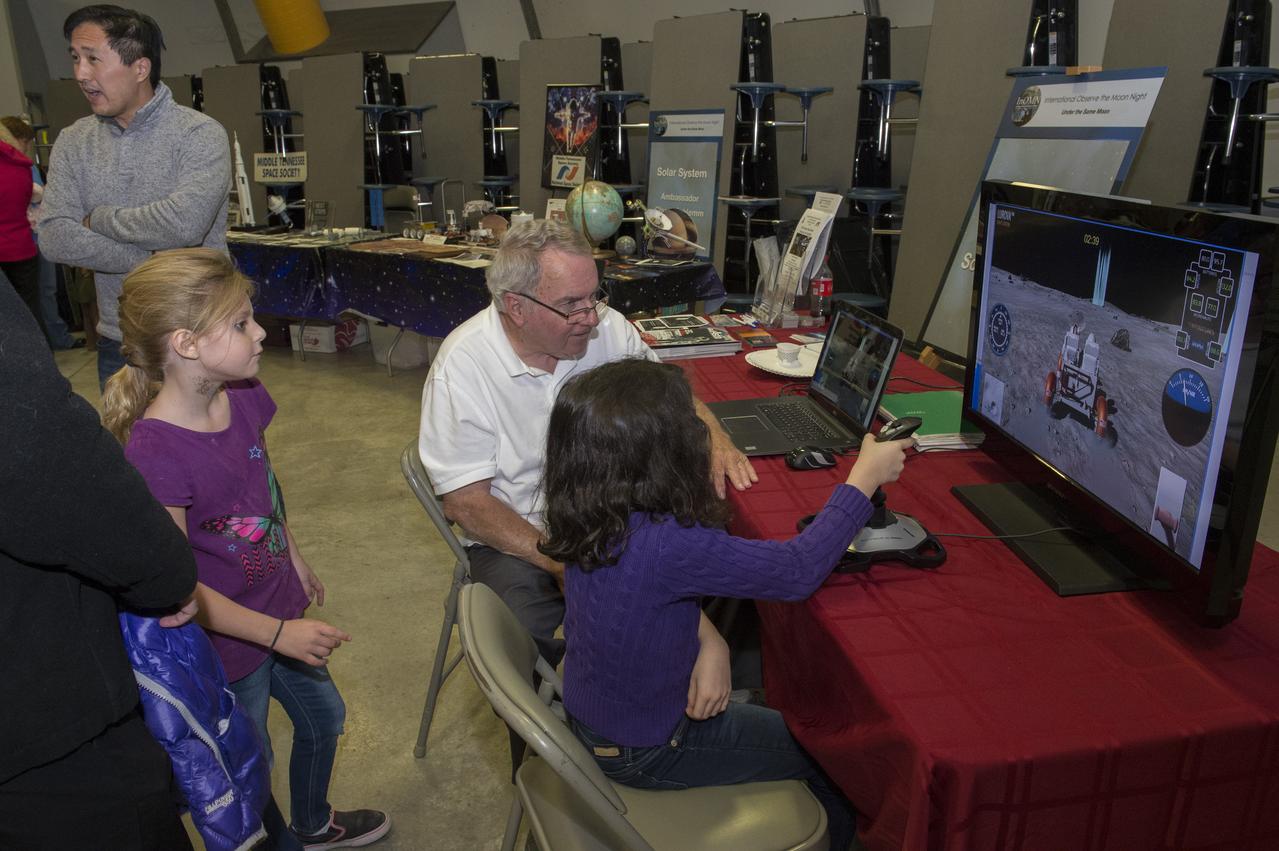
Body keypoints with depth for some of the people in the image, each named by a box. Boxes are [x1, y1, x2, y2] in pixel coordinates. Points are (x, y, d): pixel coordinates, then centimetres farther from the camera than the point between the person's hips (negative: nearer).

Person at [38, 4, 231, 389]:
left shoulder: (200, 134, -11)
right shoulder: (73, 143, 3)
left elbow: (185, 222, -26)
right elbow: (54, 238, -7)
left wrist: (97, 219, -10)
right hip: (117, 342, 5)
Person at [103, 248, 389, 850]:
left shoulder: (243, 396, -9)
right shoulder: (154, 452, -32)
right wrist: (277, 633, -23)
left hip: (278, 614, 8)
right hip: (225, 645, -8)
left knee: (323, 716, 28)